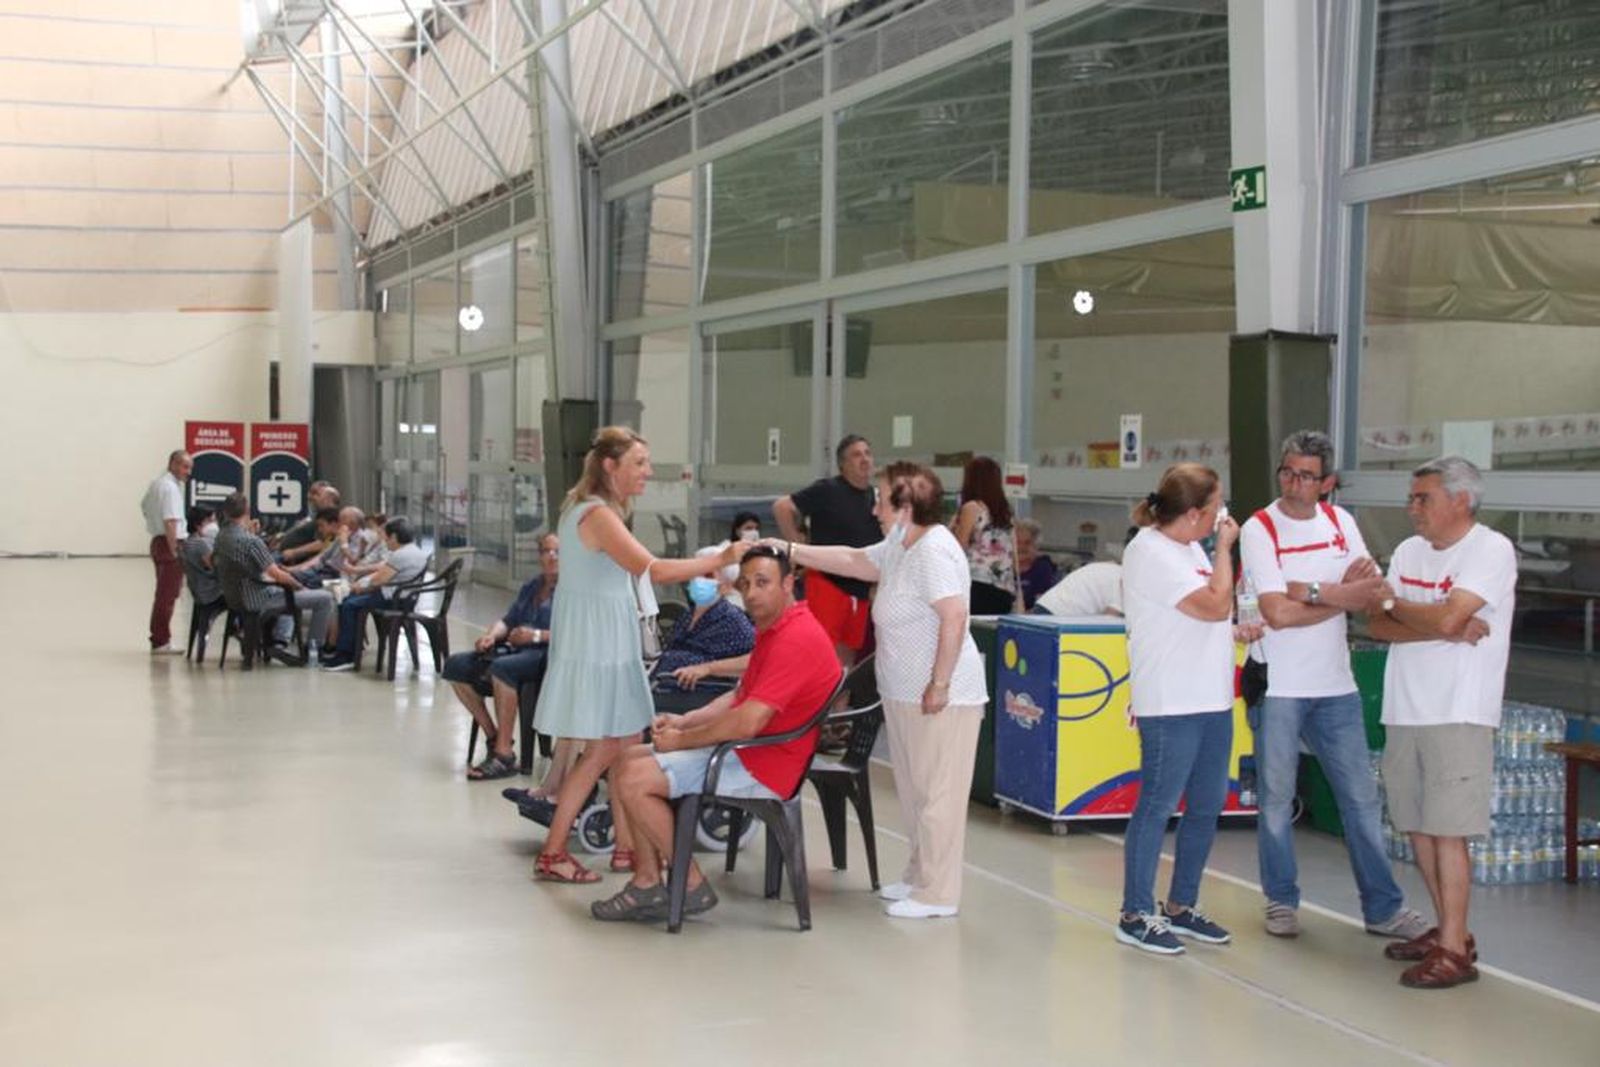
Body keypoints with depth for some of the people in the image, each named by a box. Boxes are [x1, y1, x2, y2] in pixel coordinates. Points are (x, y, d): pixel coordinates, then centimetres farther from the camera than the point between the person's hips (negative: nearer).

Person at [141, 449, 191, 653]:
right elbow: (170, 522, -23)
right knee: (167, 596, -8)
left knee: (163, 594, 17)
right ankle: (161, 642, -8)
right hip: (169, 544, -11)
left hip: (157, 541, 11)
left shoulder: (156, 483, 15)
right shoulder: (171, 487, -17)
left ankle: (158, 638, 23)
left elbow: (144, 505, 30)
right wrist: (175, 551, -23)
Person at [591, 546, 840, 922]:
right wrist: (684, 721, 5)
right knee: (627, 760, 9)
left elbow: (746, 724, -26)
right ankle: (648, 883, 4)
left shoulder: (796, 639, -20)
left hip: (761, 768, -11)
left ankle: (692, 886, -6)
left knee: (634, 779, -16)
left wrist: (682, 740, -12)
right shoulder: (774, 630, 15)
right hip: (741, 749, 11)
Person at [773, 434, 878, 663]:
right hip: (828, 583, -6)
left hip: (861, 590, 6)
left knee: (847, 656, 10)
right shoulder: (827, 490, -5)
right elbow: (782, 507, -11)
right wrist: (796, 547, -10)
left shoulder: (876, 497, 13)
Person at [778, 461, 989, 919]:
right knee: (914, 791, 17)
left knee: (936, 794, -4)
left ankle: (938, 895, 2)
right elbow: (852, 560, 25)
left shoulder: (934, 551, -17)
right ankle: (920, 876, 28)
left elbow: (954, 618, -24)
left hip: (940, 698, -10)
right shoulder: (901, 548, 14)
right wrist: (790, 551, 21)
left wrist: (940, 685, -24)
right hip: (906, 694, 10)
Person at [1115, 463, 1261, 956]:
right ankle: (1135, 914, 7)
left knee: (1207, 806, 14)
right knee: (1157, 806, -2)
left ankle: (1181, 906, 25)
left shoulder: (1191, 547, 15)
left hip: (1211, 701, 10)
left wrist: (1237, 632, 11)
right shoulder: (1151, 552, -15)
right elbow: (1215, 605, -21)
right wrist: (1224, 548, -10)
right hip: (1170, 706, -10)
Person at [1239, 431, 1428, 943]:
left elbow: (1372, 591, -4)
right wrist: (1342, 597, -12)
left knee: (1361, 797, 7)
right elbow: (1277, 613, -18)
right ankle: (1281, 901, 21)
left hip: (1335, 685, 4)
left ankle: (1383, 907, 15)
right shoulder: (1259, 530, -8)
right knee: (1277, 799, 6)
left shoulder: (1340, 522, 6)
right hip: (1277, 687, -4)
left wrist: (1310, 589, -17)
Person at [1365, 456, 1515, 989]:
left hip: (1458, 714, -7)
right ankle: (1448, 931, 24)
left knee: (1447, 833, -8)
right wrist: (1447, 630, -13)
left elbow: (1447, 616, -22)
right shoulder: (1409, 551, 11)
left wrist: (1394, 603, -3)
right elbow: (1376, 625, 2)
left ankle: (1454, 952, -3)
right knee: (1418, 828, 12)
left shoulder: (1492, 550, -10)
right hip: (1404, 711, 7)